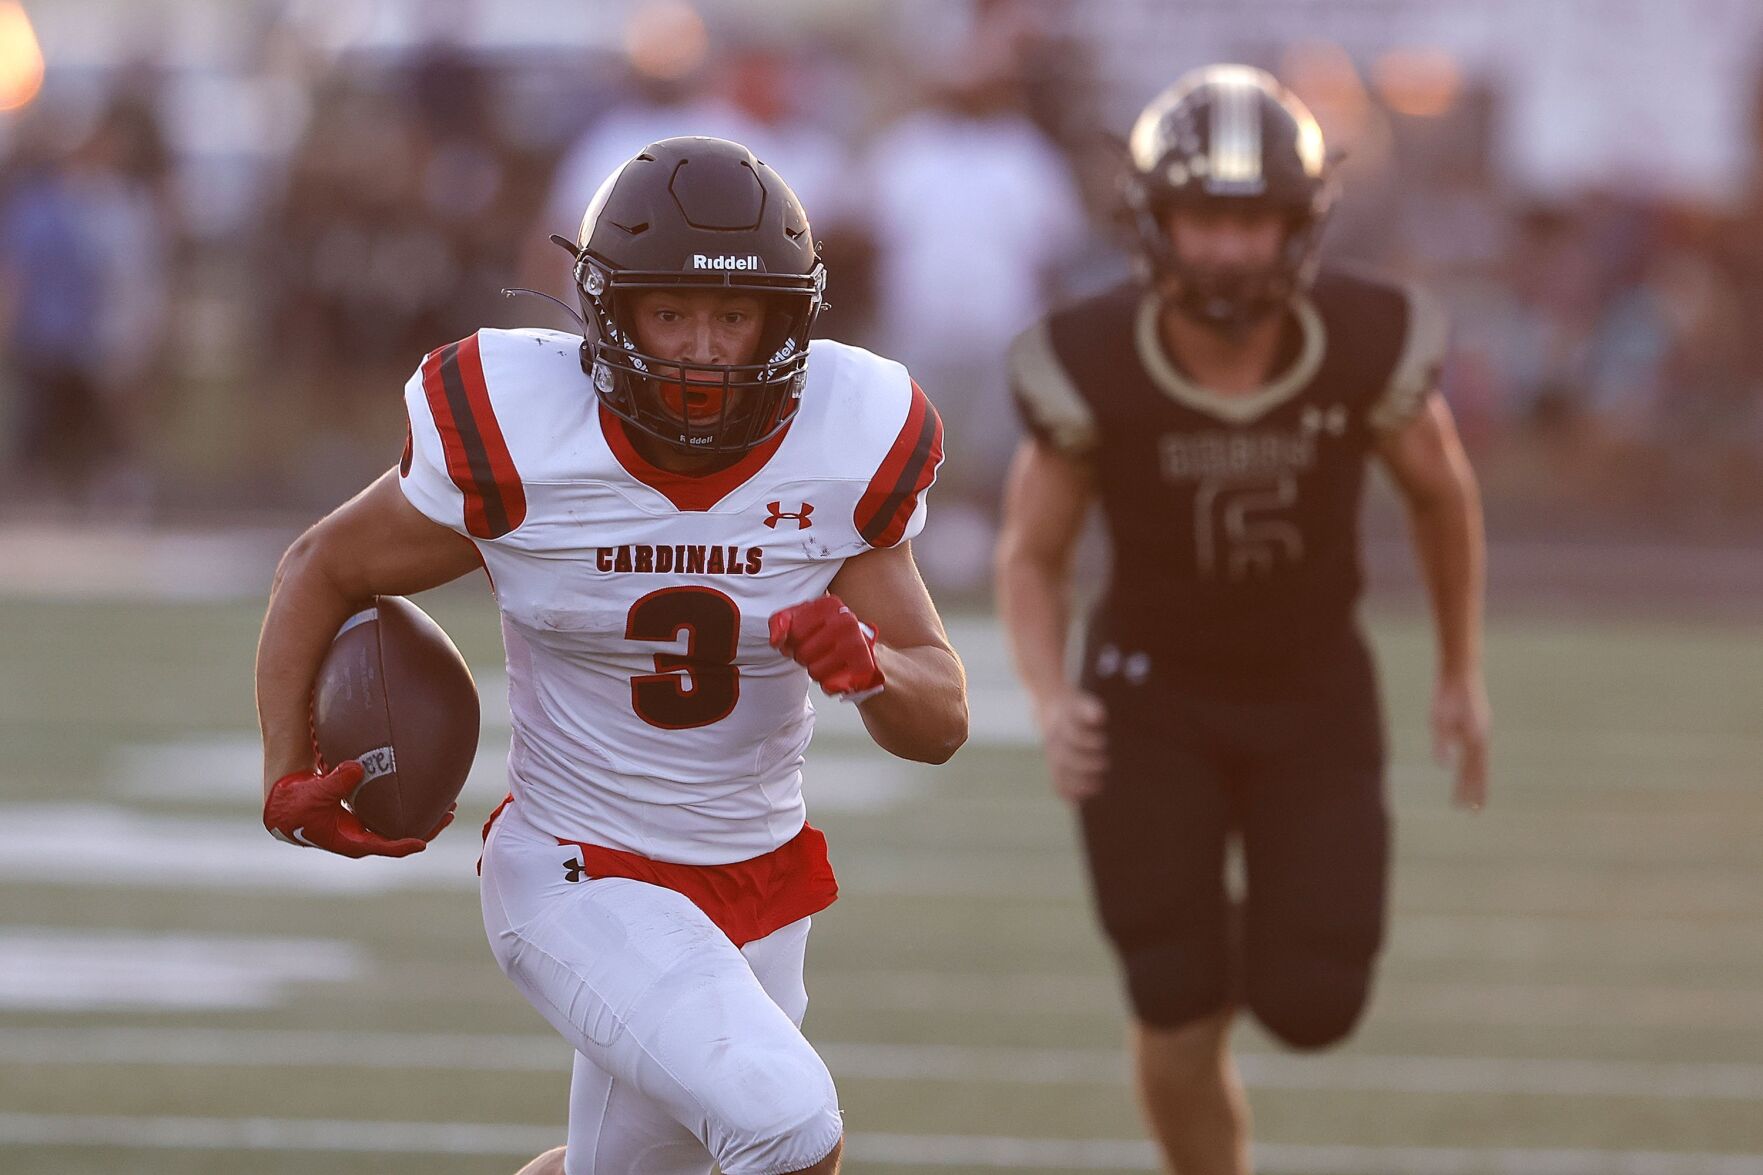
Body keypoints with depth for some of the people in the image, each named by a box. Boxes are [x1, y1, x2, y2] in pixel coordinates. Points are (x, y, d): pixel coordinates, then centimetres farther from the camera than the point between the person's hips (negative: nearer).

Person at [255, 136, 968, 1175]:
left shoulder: (844, 452, -12)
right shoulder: (519, 447, -18)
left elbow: (941, 724, -7)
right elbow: (322, 573, 0)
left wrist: (866, 663, -28)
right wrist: (288, 778, -5)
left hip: (757, 888, 5)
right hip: (581, 884, -4)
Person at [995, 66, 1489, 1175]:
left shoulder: (1370, 345, -21)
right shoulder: (1092, 366, -22)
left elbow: (1443, 493, 1)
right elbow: (1032, 557, -7)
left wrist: (1464, 673, 8)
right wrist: (1052, 701, -24)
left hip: (1313, 695, 1)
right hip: (1154, 697, -1)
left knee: (1311, 1008, -8)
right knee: (1181, 1019, -8)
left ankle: (1276, 932, 30)